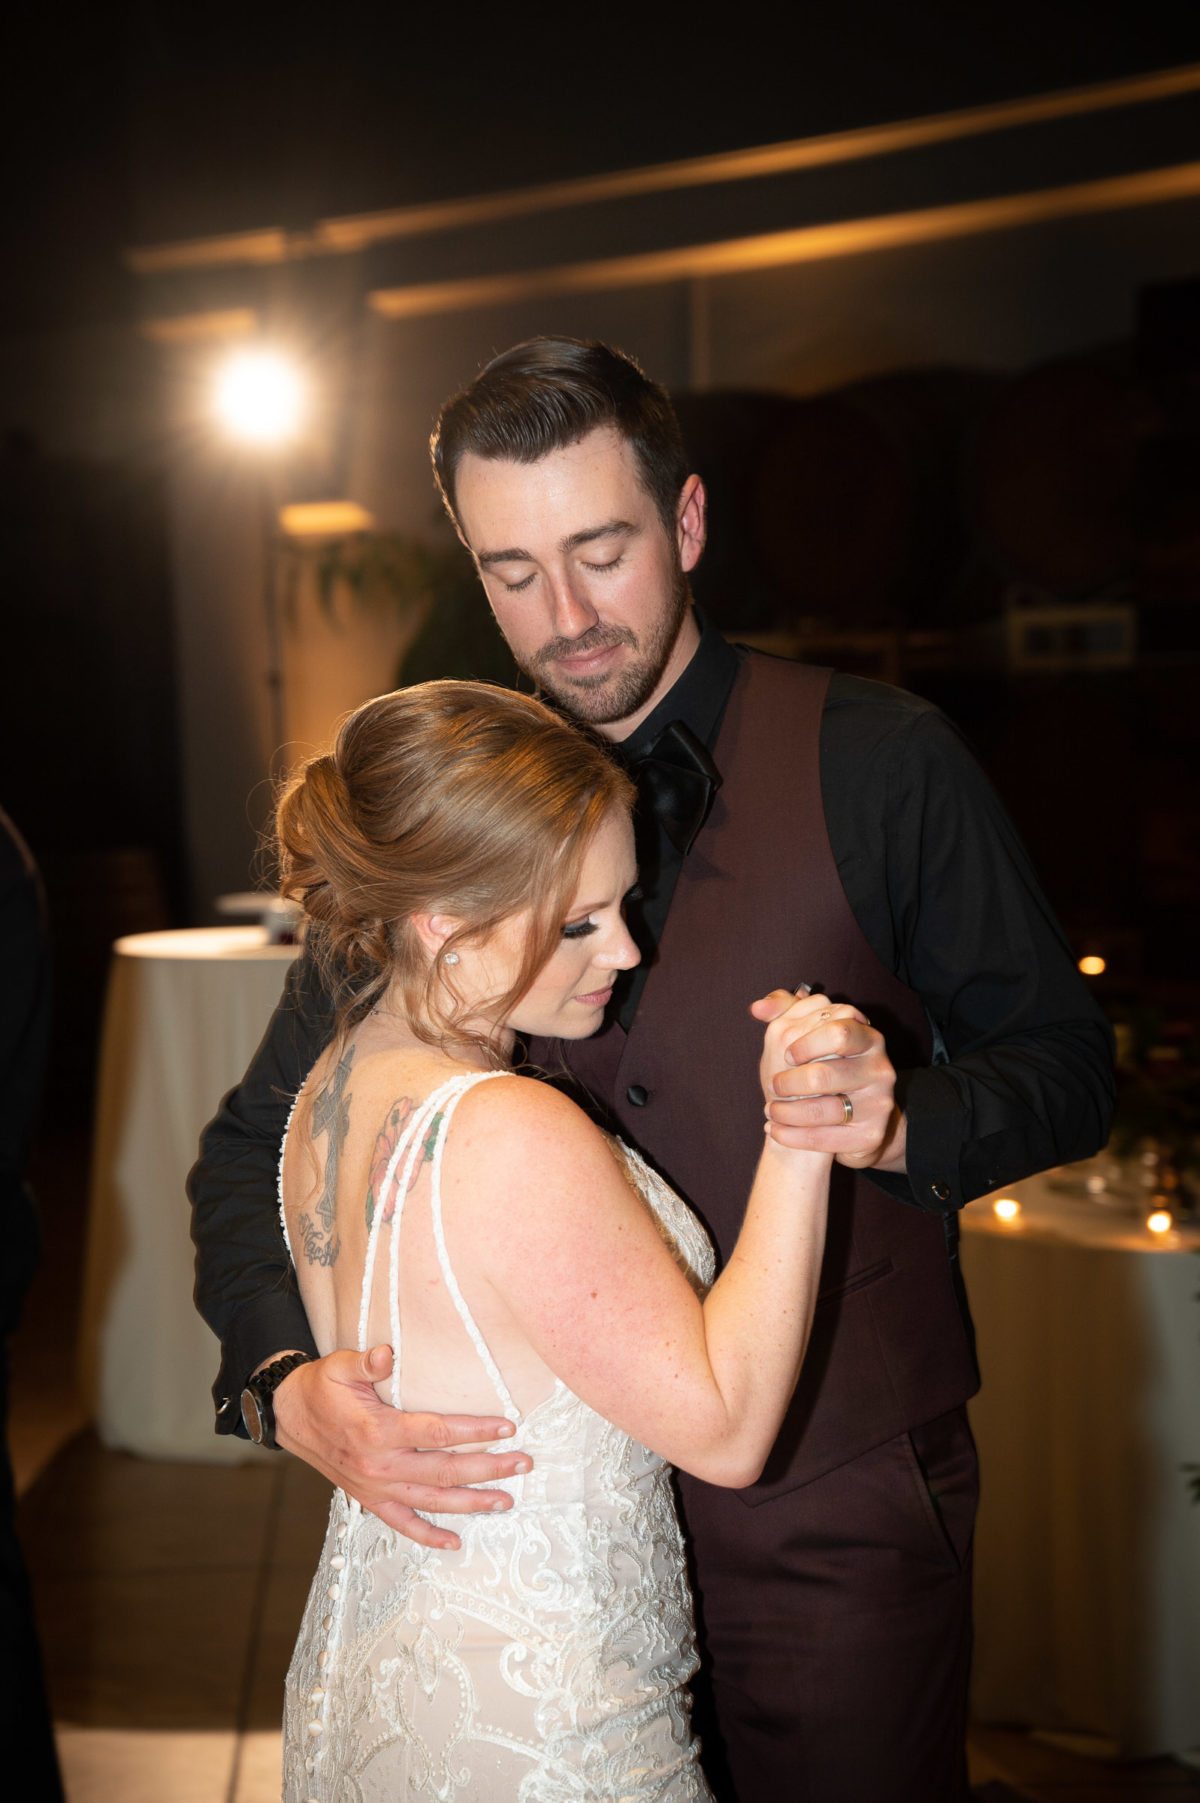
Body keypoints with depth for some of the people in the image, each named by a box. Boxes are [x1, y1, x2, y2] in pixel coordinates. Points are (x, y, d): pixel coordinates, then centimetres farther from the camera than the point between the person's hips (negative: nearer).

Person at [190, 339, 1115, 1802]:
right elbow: (254, 1148, 4)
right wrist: (290, 1383, -14)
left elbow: (1066, 1061, 0)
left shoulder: (878, 763, -6)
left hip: (834, 1513, -2)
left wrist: (907, 1121, -21)